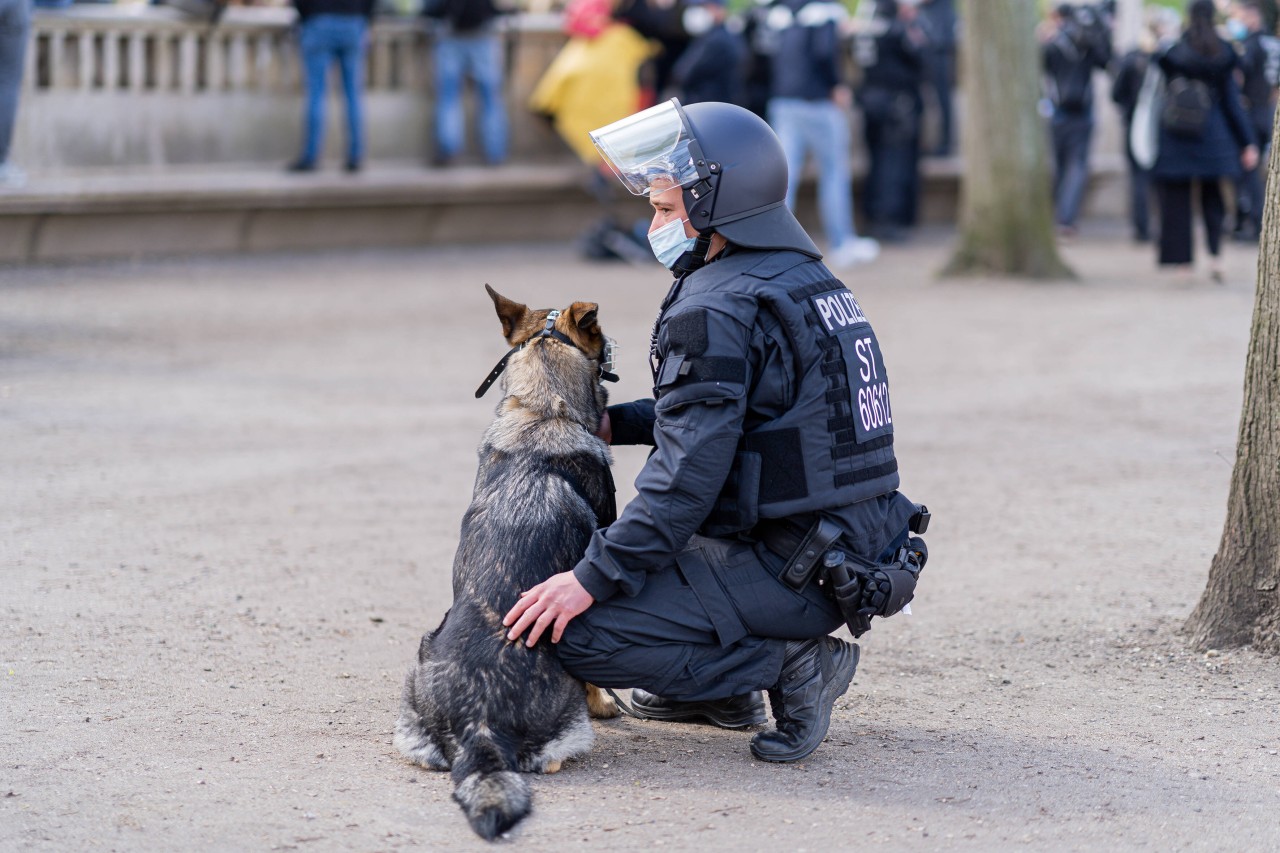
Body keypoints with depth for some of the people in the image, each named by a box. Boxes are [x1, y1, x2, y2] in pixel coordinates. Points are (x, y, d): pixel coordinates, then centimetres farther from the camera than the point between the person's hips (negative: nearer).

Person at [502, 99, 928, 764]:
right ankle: (720, 684, 18)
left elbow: (687, 477, -22)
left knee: (567, 629, -12)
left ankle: (788, 665, -7)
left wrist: (594, 578, -19)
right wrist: (613, 423, 18)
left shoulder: (718, 310, -17)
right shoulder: (807, 279, 13)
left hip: (786, 575, -10)